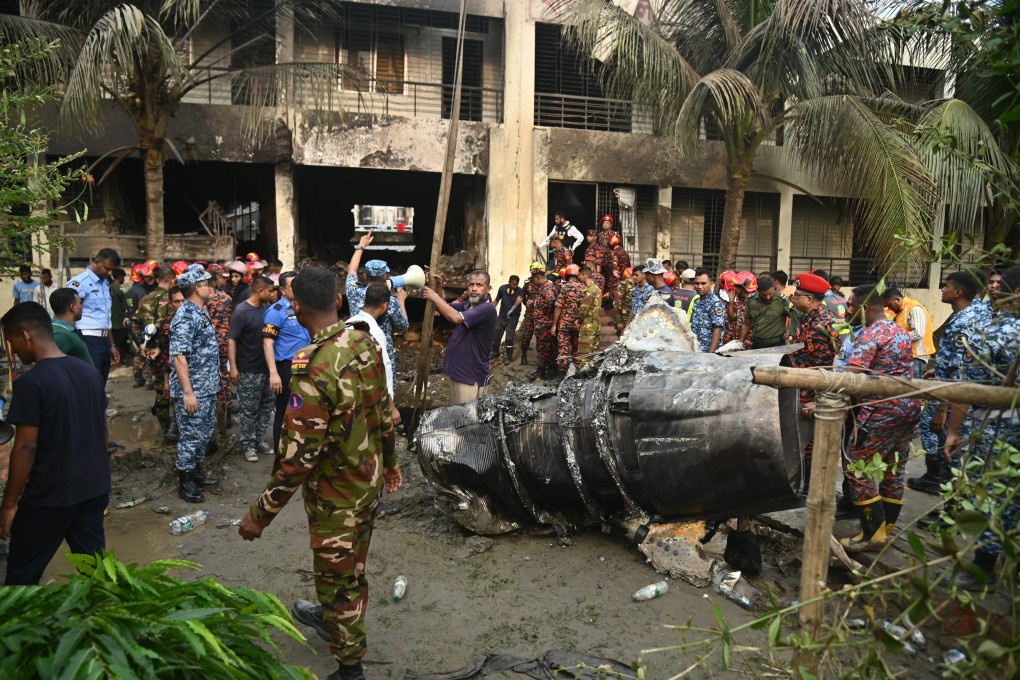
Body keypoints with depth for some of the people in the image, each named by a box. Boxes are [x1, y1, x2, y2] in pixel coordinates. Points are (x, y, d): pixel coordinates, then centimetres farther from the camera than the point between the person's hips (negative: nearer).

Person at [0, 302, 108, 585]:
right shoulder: (91, 372, 3)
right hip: (95, 486, 6)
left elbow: (26, 447, -17)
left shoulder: (30, 383, -18)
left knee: (23, 572, 10)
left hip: (50, 494, -6)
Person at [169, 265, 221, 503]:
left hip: (208, 387, 9)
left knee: (205, 433, 18)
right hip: (192, 390, -9)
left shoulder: (200, 312, 11)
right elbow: (179, 357, -22)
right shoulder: (186, 316, -18)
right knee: (191, 436, 2)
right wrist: (188, 392, -24)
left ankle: (197, 472, 32)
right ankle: (185, 483, 14)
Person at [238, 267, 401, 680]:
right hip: (368, 479, 7)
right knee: (352, 564, 28)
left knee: (338, 575, 13)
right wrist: (390, 461, 21)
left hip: (337, 493, -7)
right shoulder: (367, 344, -7)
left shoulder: (312, 368, -30)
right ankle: (330, 617, 54)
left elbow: (299, 457, -28)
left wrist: (261, 513, -17)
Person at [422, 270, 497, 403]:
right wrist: (439, 288, -2)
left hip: (471, 376, -9)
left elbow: (456, 317, -31)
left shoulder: (488, 308, -21)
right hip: (457, 370, 9)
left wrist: (434, 297, -20)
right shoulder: (467, 305, 7)